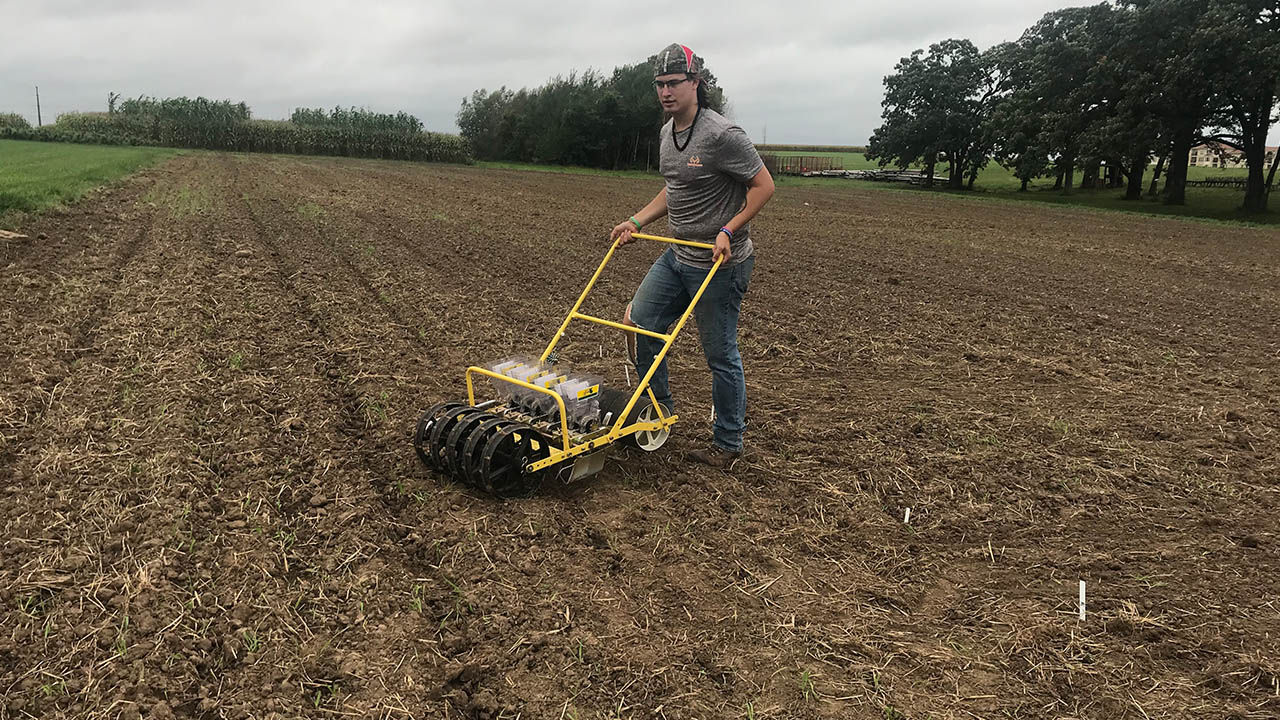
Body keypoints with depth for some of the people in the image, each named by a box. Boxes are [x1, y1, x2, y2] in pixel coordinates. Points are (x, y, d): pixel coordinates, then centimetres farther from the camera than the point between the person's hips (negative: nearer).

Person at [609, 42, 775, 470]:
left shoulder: (721, 135, -19)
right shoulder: (668, 133, 10)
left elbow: (763, 185, -16)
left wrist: (728, 231, -24)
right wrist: (637, 221, 13)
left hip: (720, 265, -9)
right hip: (678, 256, 9)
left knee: (721, 355, 0)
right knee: (640, 321, 11)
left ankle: (727, 446, 14)